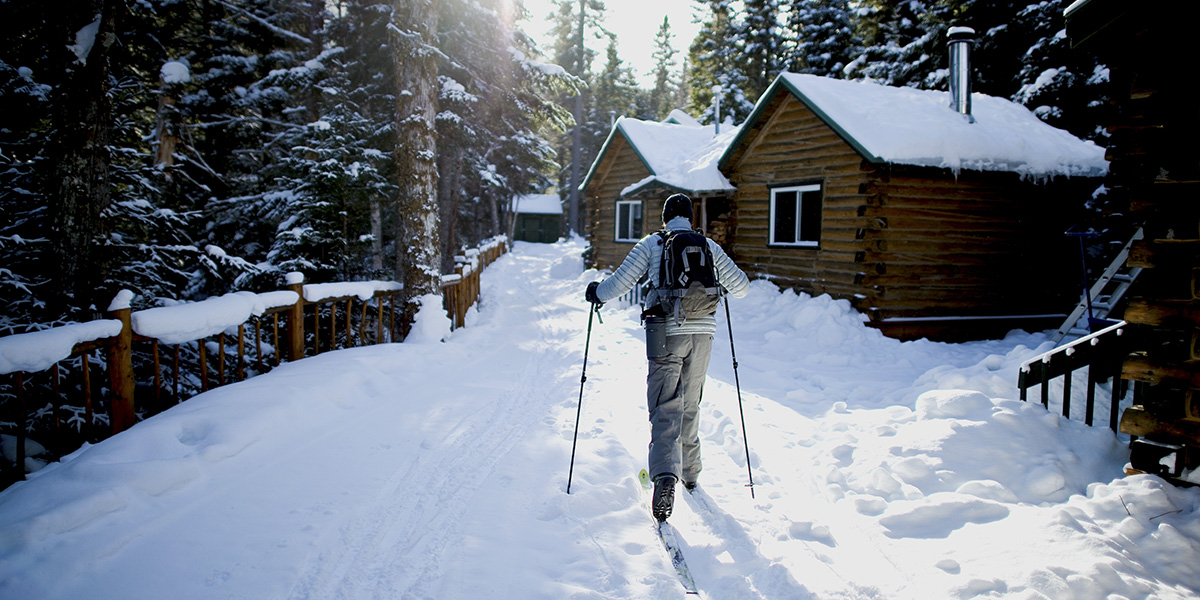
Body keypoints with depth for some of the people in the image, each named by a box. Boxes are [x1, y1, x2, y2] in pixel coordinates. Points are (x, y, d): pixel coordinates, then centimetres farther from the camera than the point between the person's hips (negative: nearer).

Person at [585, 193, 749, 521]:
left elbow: (619, 283, -1)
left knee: (666, 408, -4)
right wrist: (724, 285, 38)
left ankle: (666, 476, -24)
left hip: (665, 333, -3)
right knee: (690, 405, 19)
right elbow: (740, 286, 15)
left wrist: (596, 292, 19)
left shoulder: (652, 243, 2)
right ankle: (690, 472, 31)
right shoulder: (709, 246, 10)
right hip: (702, 333, 3)